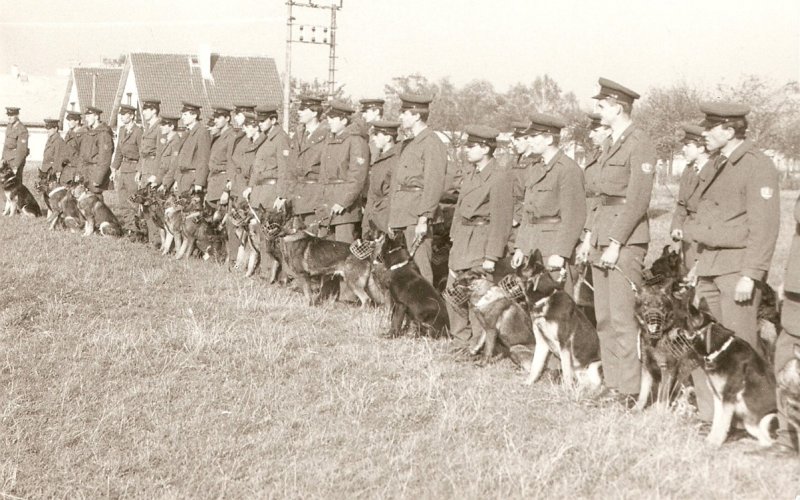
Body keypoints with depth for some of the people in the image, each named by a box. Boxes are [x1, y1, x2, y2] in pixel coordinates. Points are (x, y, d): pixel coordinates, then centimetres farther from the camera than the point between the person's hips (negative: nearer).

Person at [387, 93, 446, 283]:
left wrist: (423, 219, -20)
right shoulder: (409, 143, 19)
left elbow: (434, 185, -17)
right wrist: (392, 217, 20)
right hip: (402, 215, 9)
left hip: (417, 214, -9)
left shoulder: (432, 144, -11)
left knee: (419, 264, -9)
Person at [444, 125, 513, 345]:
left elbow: (501, 220, -17)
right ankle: (462, 340, 25)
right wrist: (454, 237, 15)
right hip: (462, 241, 9)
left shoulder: (500, 176, -15)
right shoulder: (470, 173, 11)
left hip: (482, 241, -8)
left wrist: (491, 256, -18)